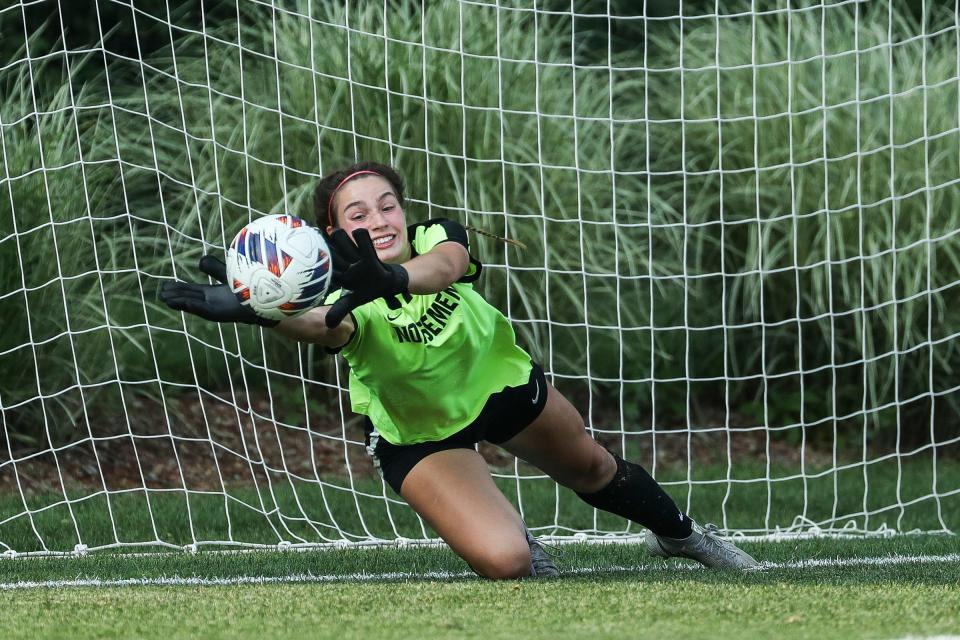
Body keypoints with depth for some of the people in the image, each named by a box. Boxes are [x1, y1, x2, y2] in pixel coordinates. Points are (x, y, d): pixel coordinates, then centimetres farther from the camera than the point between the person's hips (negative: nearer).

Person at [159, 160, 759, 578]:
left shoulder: (438, 238, -29)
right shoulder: (346, 298, -35)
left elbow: (445, 263, -55)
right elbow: (320, 325, -61)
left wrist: (393, 279, -78)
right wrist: (256, 310, -84)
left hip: (498, 379, 3)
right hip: (418, 432, -3)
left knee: (591, 468, 27)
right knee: (502, 561, -20)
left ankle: (678, 532, 58)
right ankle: (524, 544, 19)